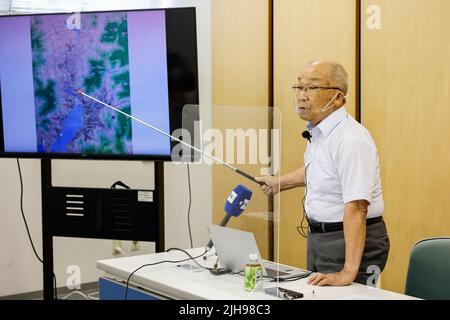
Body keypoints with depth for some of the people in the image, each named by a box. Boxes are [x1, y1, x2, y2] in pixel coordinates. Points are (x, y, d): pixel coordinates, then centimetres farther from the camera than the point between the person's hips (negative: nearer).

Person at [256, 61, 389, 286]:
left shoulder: (350, 139, -25)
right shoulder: (318, 131, 5)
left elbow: (356, 208, -31)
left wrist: (348, 272, -35)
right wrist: (281, 183, 38)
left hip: (351, 240, -9)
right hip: (319, 237, 10)